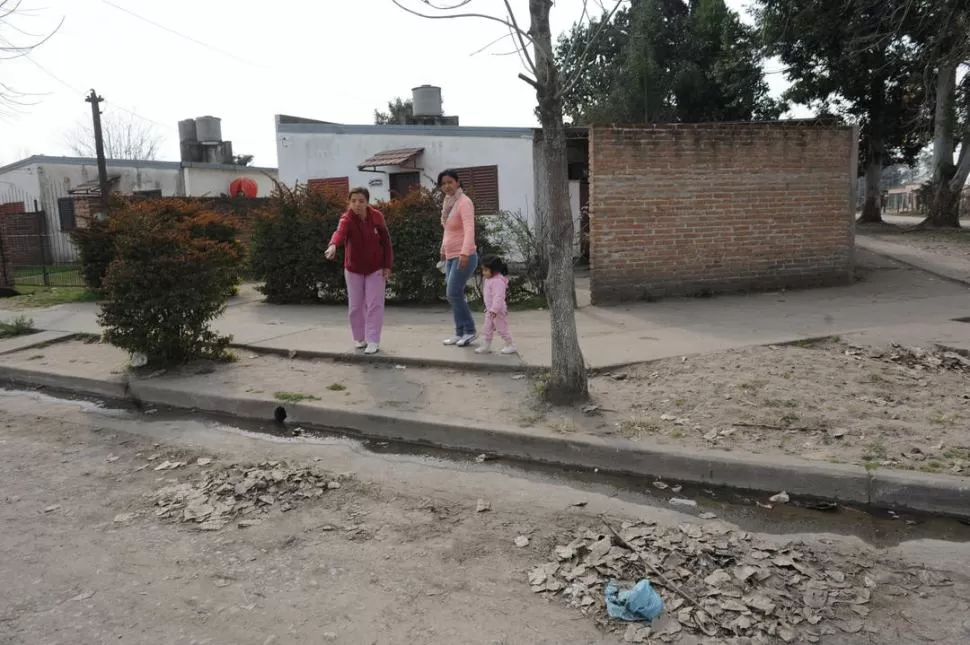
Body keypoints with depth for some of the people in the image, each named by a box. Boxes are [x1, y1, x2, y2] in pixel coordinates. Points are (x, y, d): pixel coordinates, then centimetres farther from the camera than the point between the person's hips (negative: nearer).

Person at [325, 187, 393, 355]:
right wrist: (333, 245, -66)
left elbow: (386, 241, -3)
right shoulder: (347, 218, -21)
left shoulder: (377, 216, -13)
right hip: (353, 268, 0)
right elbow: (340, 231, -45)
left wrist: (387, 265, -6)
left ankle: (373, 341, 4)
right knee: (355, 306, 7)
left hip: (375, 268, 0)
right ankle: (360, 338, 26)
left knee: (374, 305, -3)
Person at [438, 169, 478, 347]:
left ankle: (470, 331, 2)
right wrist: (443, 249, 27)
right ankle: (460, 333, 17)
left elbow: (469, 229, -25)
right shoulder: (448, 202, 12)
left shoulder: (464, 202, -14)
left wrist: (465, 253, -35)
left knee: (453, 294, -11)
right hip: (451, 257, 8)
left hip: (464, 257, -8)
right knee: (454, 295, 9)